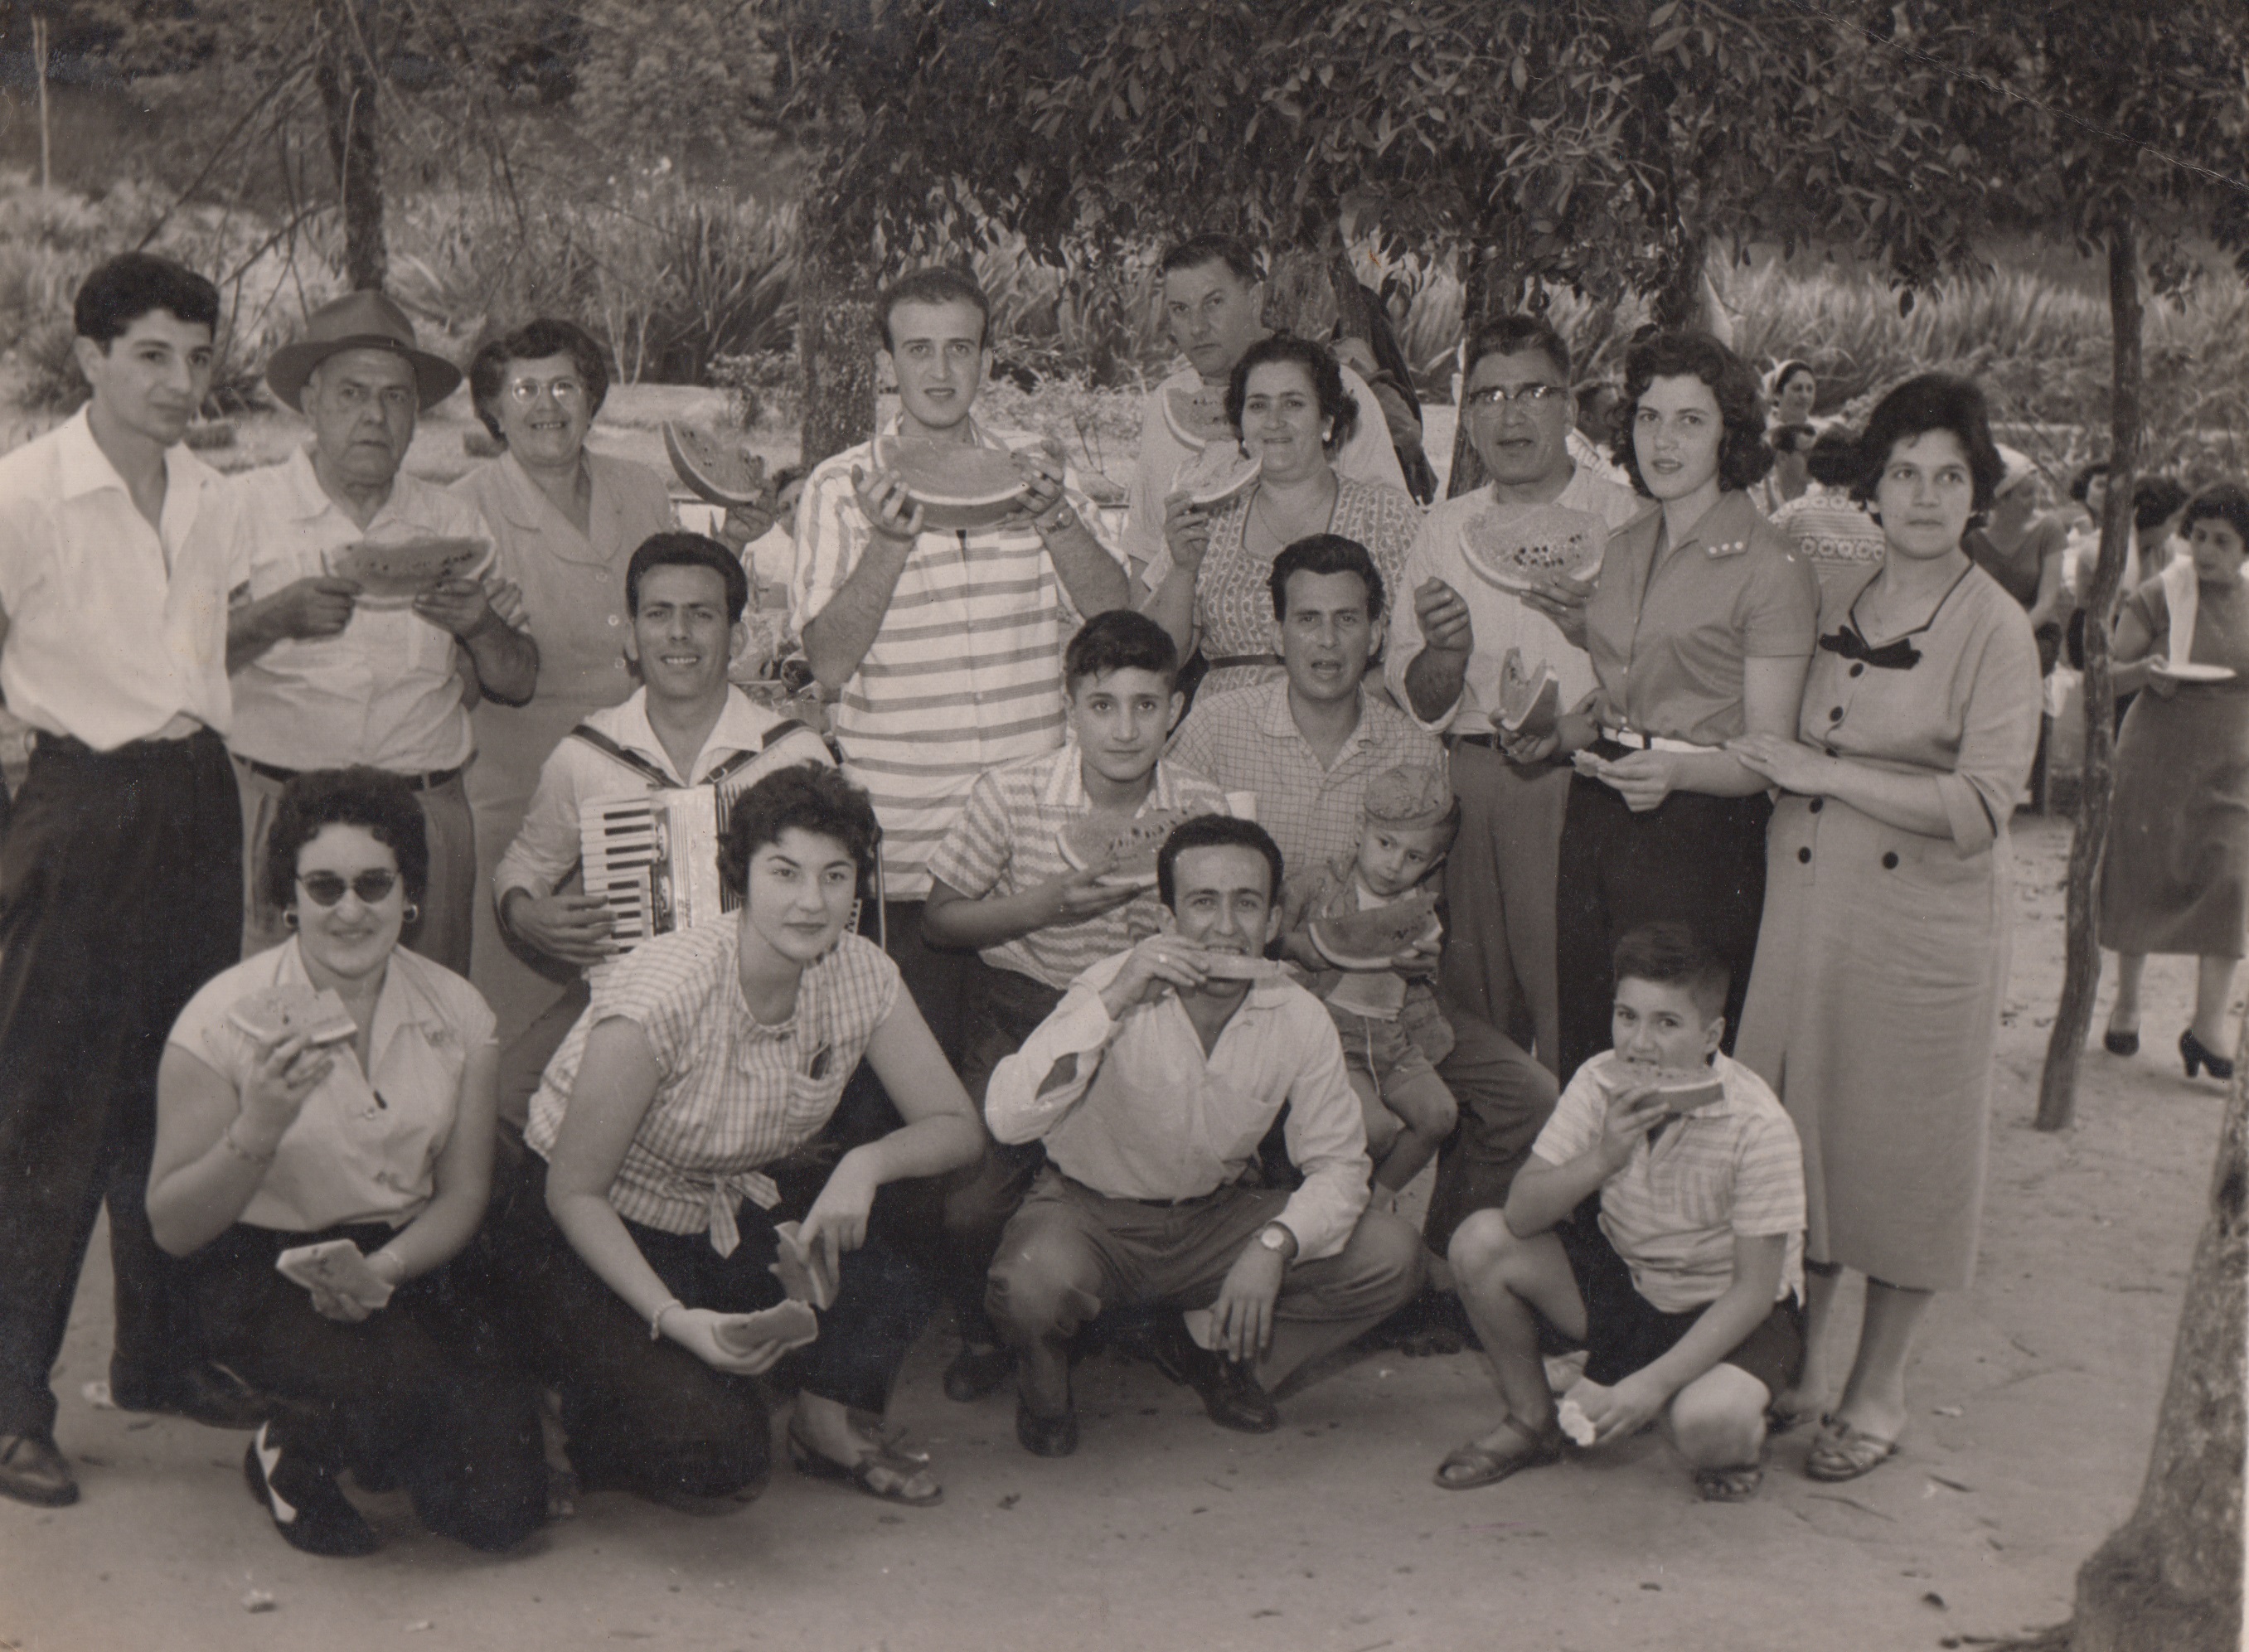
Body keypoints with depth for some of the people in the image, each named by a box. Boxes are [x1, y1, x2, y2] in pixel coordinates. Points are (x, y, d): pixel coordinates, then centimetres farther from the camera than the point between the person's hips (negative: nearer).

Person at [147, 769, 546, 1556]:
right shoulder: (225, 1019, -11)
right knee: (404, 1374, -36)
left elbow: (463, 1193, 5)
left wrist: (383, 1269, -16)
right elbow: (172, 1228, -9)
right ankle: (287, 1453, 1)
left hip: (410, 1264, 4)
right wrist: (259, 1126, -27)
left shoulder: (456, 1010, -1)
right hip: (265, 1271, -4)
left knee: (500, 1506, -13)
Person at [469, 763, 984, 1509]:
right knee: (716, 1451, -24)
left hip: (735, 1211, 6)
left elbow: (957, 1126, -6)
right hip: (579, 1238, -5)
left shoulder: (860, 976, -13)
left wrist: (867, 1163, -27)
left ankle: (826, 1426, 3)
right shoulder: (664, 994, -30)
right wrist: (677, 1320, -33)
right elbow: (574, 1192, -22)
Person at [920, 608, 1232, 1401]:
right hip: (1023, 1020, -1)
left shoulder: (1204, 810, -5)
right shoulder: (1014, 792, -11)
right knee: (971, 1208, -16)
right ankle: (984, 1333, 19)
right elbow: (939, 917, 0)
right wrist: (1042, 906, -16)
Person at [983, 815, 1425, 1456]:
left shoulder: (1298, 1018, -11)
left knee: (1392, 1255, -13)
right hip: (1090, 1212, -4)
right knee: (1034, 1279, -38)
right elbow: (1008, 1119, -32)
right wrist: (1113, 1003, -38)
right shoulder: (1112, 988, -20)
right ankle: (1044, 1383, 1)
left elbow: (1337, 1163, -5)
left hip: (1217, 1218, 4)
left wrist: (1273, 1246, -25)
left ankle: (1219, 1355, 11)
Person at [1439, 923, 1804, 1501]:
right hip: (1625, 1279, 5)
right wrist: (1602, 1159, -34)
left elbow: (1754, 1291, -22)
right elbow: (1521, 1214, -16)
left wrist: (1653, 1382, -29)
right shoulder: (1599, 1084, -12)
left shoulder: (1757, 1127, -24)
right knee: (1480, 1242, -15)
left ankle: (1741, 1443, 4)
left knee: (1705, 1422, -36)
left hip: (1728, 1313, -5)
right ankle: (1531, 1422, 7)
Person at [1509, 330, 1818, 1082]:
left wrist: (1674, 770, -29)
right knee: (1583, 1059, 8)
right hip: (1595, 820, 6)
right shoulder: (1625, 548, 13)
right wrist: (1562, 734, 5)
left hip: (1699, 840, -6)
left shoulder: (1770, 570, -9)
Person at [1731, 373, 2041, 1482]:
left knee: (1902, 1148, 4)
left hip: (1924, 921, -5)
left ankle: (1876, 1391, 18)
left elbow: (1981, 805, -16)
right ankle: (1800, 1365, 23)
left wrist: (1827, 773, -16)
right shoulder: (1833, 606, 10)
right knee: (1797, 1134, 8)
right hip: (1808, 902, 5)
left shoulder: (1994, 628, -8)